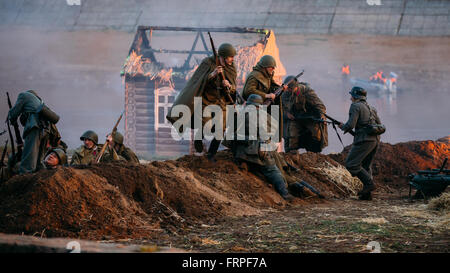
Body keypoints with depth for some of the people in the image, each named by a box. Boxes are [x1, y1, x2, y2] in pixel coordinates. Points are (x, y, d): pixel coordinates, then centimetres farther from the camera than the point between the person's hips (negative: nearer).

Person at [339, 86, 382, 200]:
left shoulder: (356, 106, -4)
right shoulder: (371, 108, 22)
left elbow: (351, 125, -13)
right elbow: (379, 125, 22)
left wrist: (342, 127, 7)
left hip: (364, 140, -9)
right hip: (375, 140, 9)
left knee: (351, 164, -5)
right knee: (366, 166, 14)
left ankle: (369, 183, -13)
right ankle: (367, 194, 8)